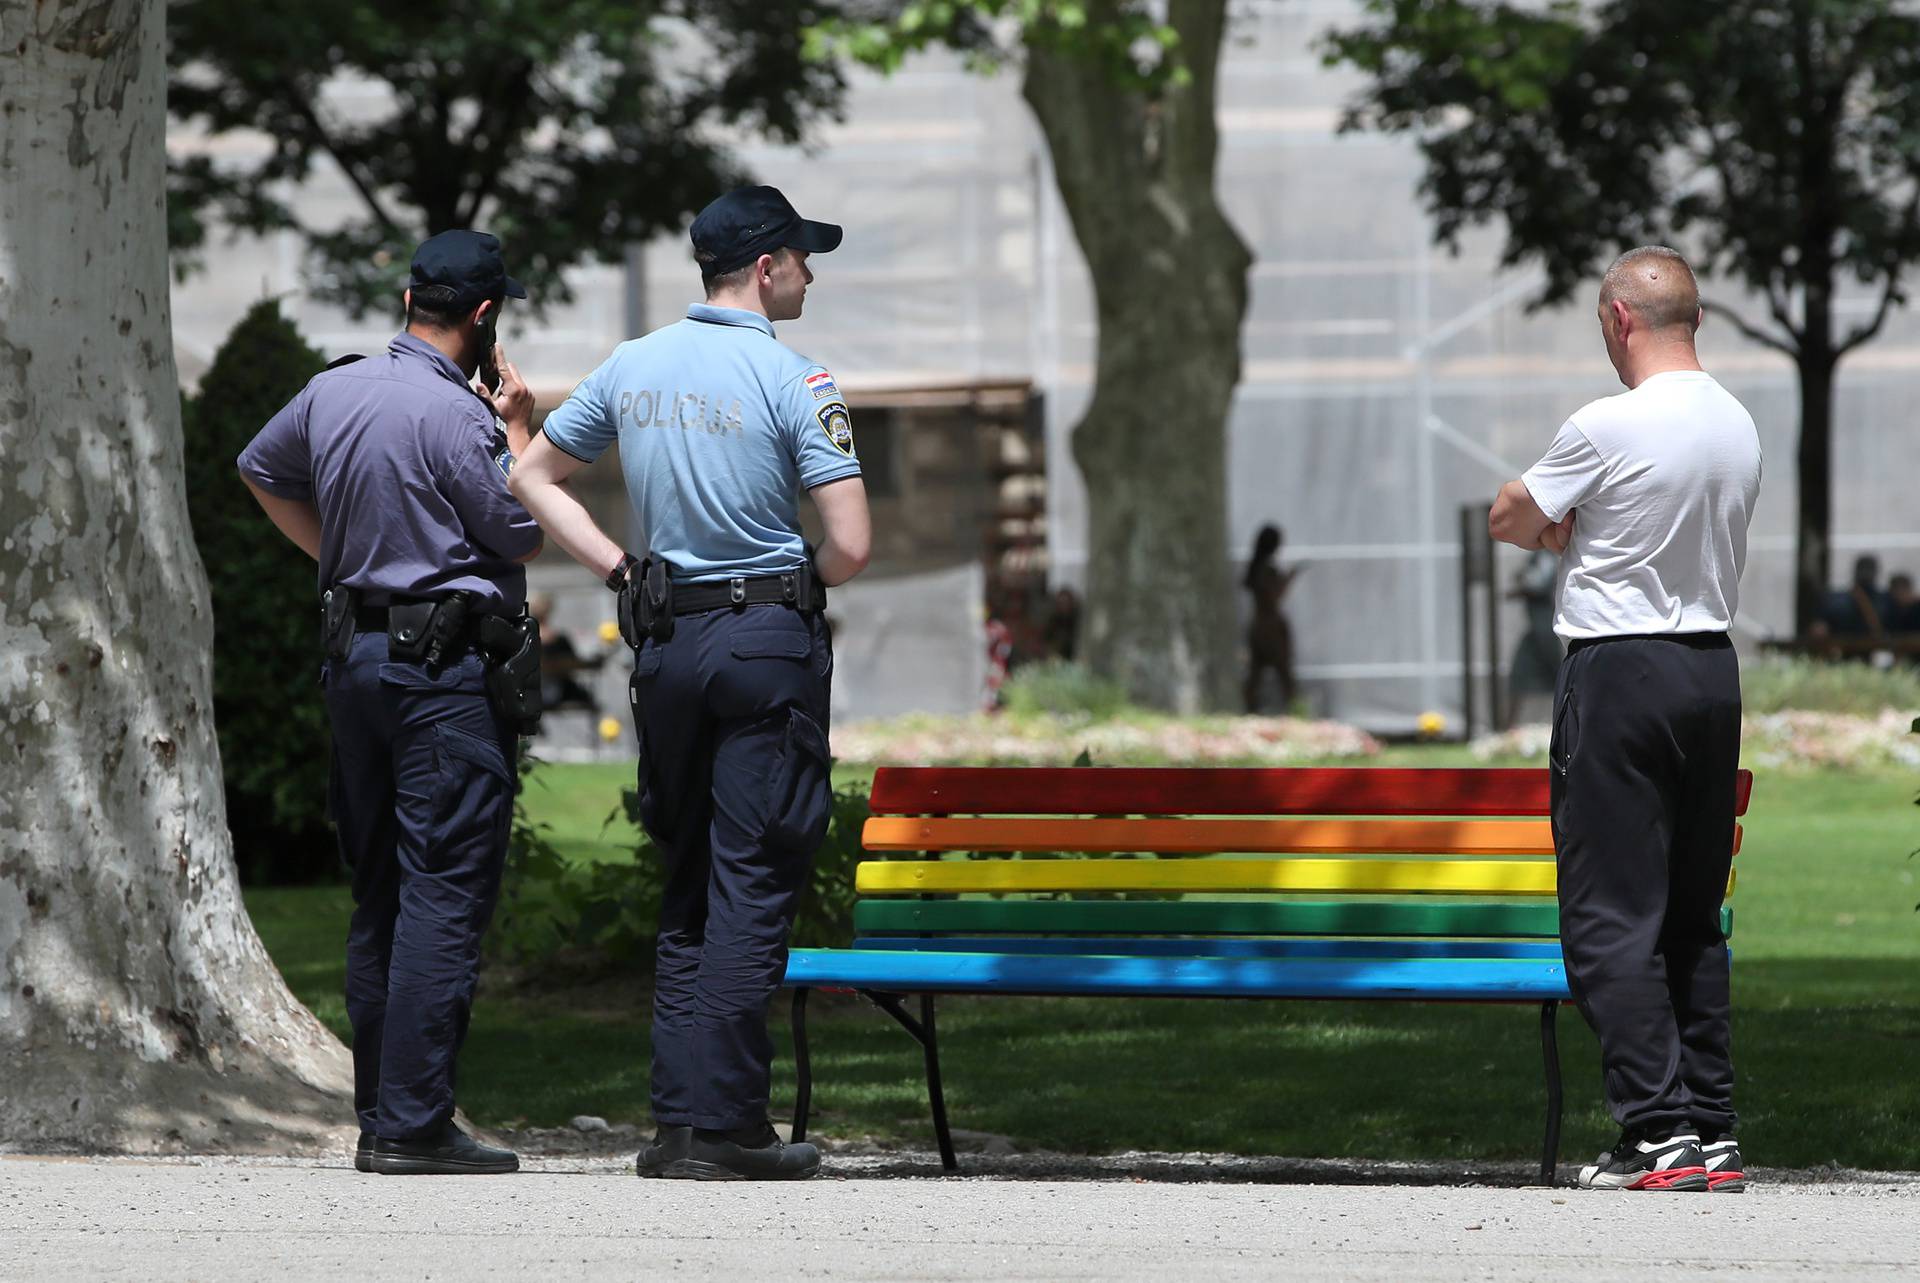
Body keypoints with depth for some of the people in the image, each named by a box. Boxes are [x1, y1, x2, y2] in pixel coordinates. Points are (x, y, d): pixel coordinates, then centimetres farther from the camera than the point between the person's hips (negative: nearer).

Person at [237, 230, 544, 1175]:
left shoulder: (332, 392, 8)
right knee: (445, 897, -8)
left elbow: (262, 470, 26)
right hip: (450, 669, -8)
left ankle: (378, 1117, 15)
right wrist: (520, 433, 4)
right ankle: (415, 1123, -13)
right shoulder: (458, 417, -16)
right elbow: (522, 537, -6)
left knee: (379, 896, 13)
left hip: (358, 652, 8)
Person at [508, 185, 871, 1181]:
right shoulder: (793, 381, -10)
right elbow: (852, 545, -15)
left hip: (665, 643, 5)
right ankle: (723, 1125, -6)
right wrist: (799, 584, 6)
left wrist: (620, 570, 12)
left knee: (689, 883, 13)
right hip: (770, 641, -5)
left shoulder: (631, 369, 7)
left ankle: (675, 1119, 10)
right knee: (752, 885, -3)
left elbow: (532, 480, 16)